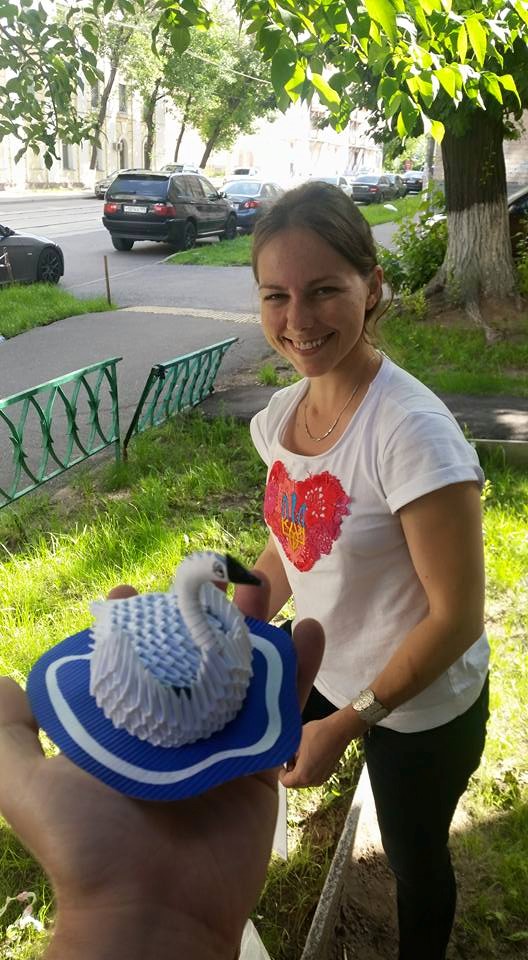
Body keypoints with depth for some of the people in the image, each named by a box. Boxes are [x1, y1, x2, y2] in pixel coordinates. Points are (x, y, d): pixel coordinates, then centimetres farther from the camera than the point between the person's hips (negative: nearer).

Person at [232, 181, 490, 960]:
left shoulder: (411, 432, -31)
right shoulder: (282, 415, -9)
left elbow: (457, 616, -25)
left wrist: (348, 723, -18)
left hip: (420, 707, -6)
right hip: (322, 670, 7)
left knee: (415, 859, 19)